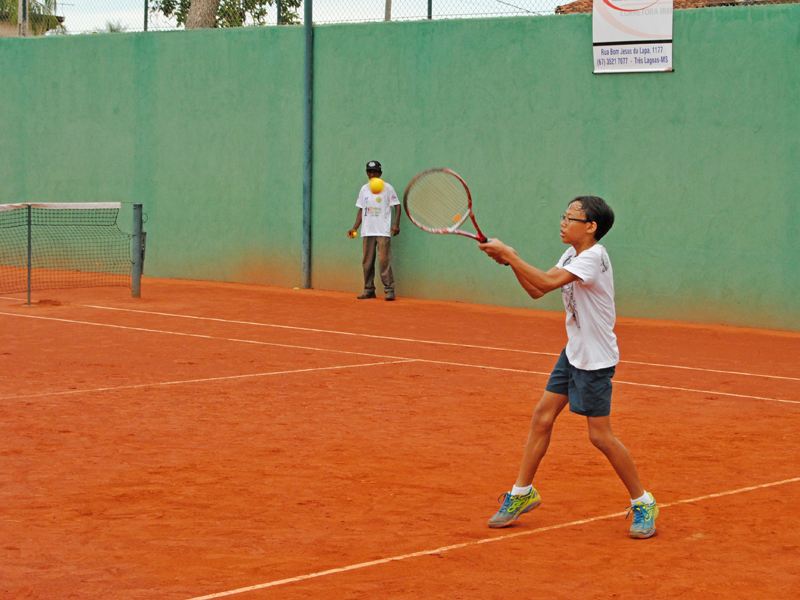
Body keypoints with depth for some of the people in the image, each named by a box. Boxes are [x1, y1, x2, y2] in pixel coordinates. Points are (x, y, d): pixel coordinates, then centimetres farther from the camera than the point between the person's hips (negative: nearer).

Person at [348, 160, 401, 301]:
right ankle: (369, 290, 13)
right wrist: (355, 227, 11)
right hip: (367, 231, 5)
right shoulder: (364, 189, 13)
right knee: (367, 262, 5)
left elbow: (397, 206, -1)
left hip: (383, 231, -5)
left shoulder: (387, 188, 0)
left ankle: (389, 290, -9)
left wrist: (396, 224, -13)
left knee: (384, 260, -11)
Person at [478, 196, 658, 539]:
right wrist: (509, 261, -6)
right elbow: (536, 291, 9)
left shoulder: (594, 257, -21)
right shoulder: (571, 254, 8)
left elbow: (548, 282, -32)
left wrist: (509, 254, -27)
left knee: (600, 435, -6)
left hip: (596, 359, -9)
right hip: (573, 353, 9)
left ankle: (643, 504, 9)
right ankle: (521, 494, 17)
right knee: (542, 417, 6)